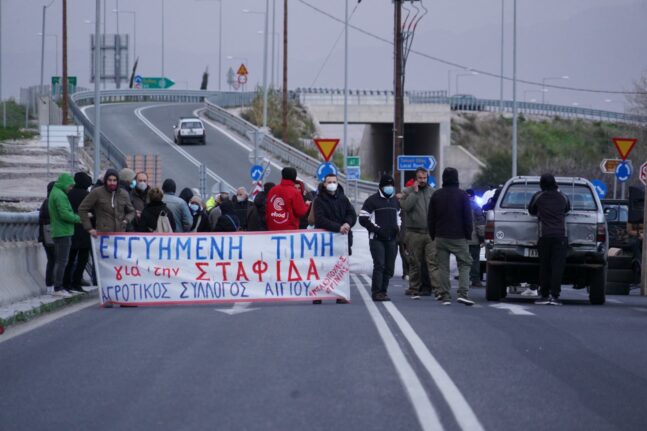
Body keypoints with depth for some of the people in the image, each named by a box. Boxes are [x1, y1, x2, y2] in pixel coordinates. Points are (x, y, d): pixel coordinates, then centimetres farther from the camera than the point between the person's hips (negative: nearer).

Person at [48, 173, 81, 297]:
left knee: (59, 260, 15)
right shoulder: (60, 195, -15)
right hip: (63, 232, -11)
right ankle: (58, 288, -9)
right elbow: (65, 214, -22)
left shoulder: (54, 193, 18)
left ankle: (58, 287, 19)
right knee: (62, 261, -9)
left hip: (57, 232, 11)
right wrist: (79, 218, -8)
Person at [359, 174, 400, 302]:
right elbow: (363, 219, -7)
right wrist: (377, 229, -13)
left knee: (389, 266, 5)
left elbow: (398, 216, 31)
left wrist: (398, 227, 11)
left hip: (391, 239, 6)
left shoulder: (395, 200, 17)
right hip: (377, 239, -6)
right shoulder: (372, 200, -4)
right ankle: (377, 292, -13)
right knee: (379, 265, -14)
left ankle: (383, 290, 13)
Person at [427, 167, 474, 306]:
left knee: (443, 267, 6)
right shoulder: (462, 195, -4)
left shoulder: (436, 195, 5)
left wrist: (433, 235, 14)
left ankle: (445, 296, 3)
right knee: (464, 264, 2)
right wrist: (468, 234, 3)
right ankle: (463, 293, -13)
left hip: (441, 237, 3)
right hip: (458, 237, -3)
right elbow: (468, 217, -5)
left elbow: (430, 218, 8)